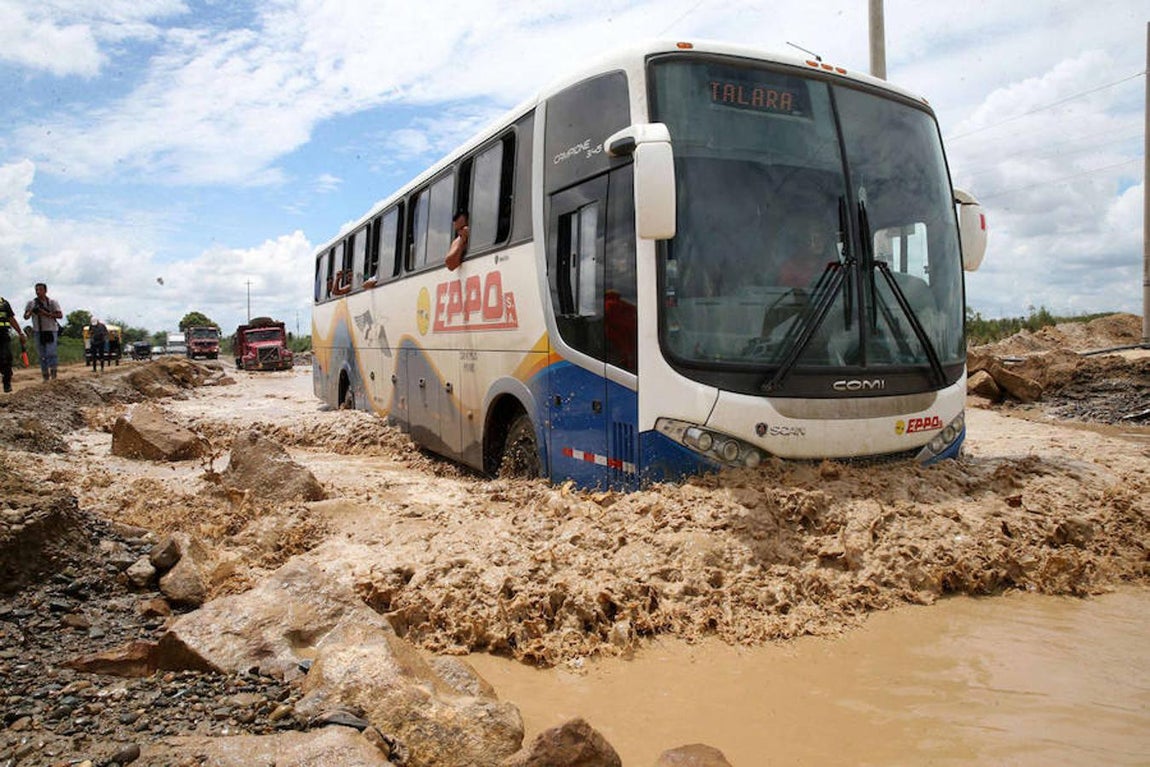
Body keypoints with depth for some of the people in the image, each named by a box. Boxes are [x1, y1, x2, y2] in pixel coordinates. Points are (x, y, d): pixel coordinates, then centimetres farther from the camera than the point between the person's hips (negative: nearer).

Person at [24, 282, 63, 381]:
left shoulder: (52, 302, -2)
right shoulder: (32, 303, 5)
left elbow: (60, 315, -8)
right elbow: (26, 317, 5)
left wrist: (46, 313, -20)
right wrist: (31, 311, -17)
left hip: (51, 330, -3)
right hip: (38, 331, 3)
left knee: (51, 353, -14)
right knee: (42, 355, 7)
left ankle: (53, 372, -4)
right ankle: (45, 376, 13)